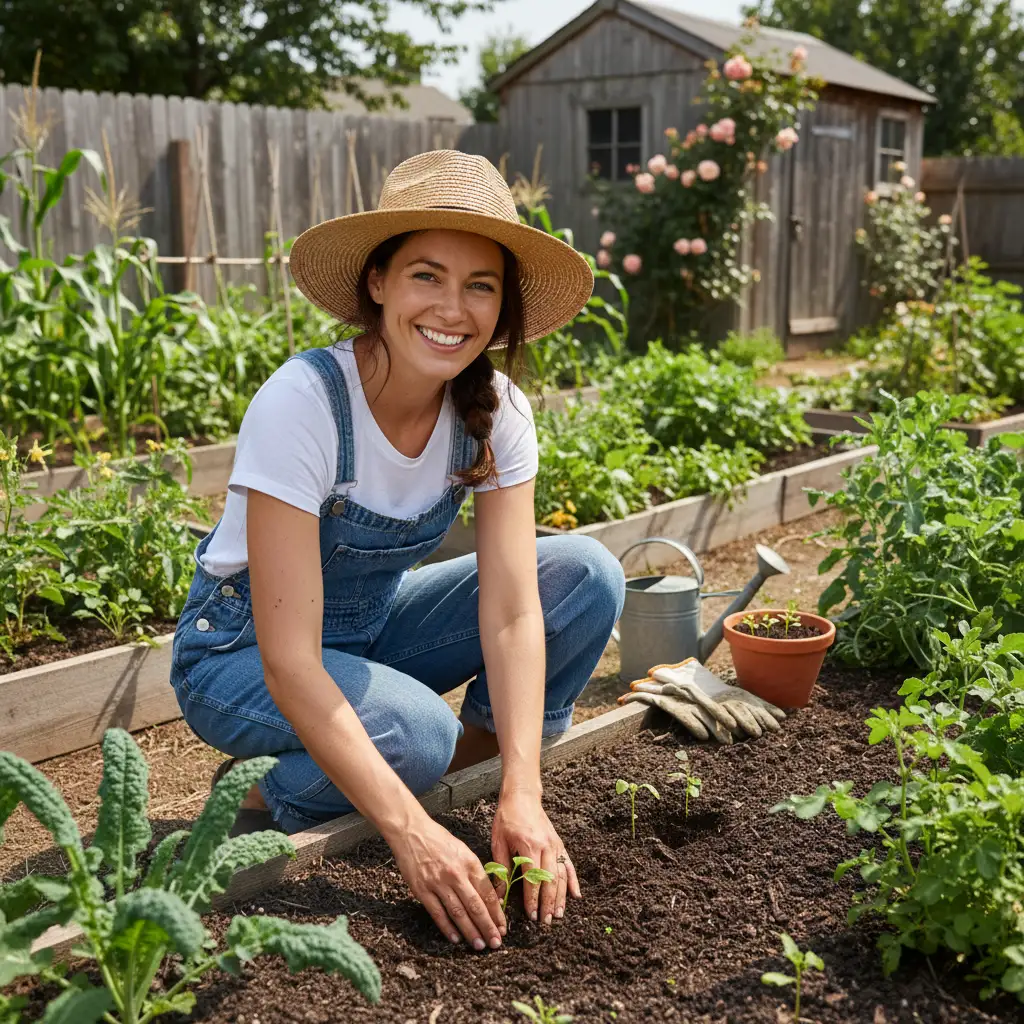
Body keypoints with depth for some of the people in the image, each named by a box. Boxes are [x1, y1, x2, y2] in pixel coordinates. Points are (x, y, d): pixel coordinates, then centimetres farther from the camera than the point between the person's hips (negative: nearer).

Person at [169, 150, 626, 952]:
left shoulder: (496, 412, -15)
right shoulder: (303, 401, -31)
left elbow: (511, 610, -18)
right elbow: (288, 659, -33)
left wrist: (521, 795, -31)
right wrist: (412, 834, -38)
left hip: (374, 624, 5)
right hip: (243, 652, -5)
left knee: (587, 574, -14)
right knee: (416, 732, -35)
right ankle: (259, 796, -5)